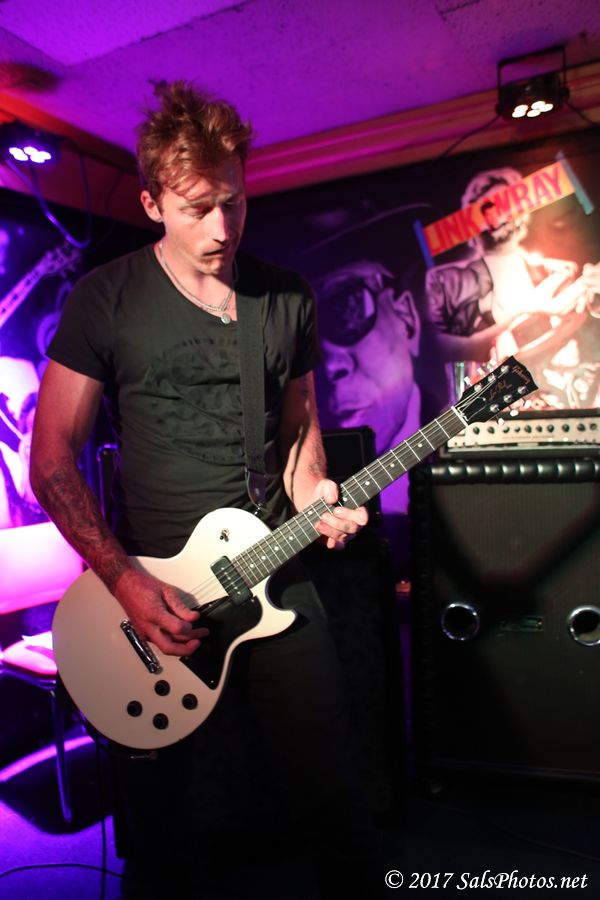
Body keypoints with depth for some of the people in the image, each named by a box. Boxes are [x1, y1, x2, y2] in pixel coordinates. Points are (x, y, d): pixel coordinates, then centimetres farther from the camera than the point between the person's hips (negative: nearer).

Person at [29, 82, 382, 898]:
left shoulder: (288, 299, 6)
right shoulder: (105, 300, -4)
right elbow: (52, 458, -4)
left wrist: (313, 494, -7)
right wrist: (125, 581, -13)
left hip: (277, 582, 2)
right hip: (150, 595, -1)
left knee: (332, 800, 9)